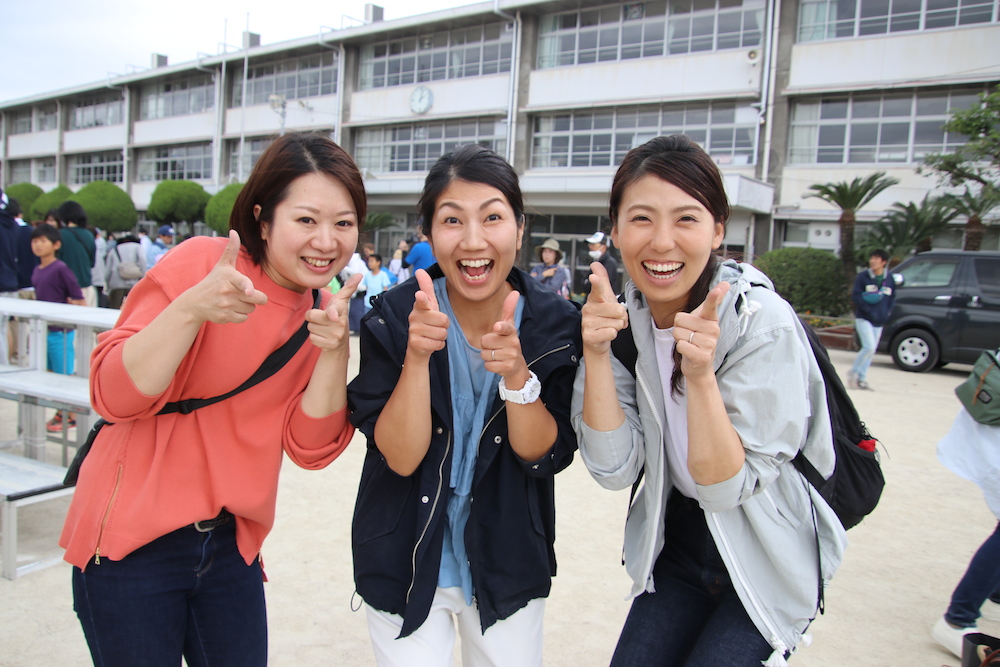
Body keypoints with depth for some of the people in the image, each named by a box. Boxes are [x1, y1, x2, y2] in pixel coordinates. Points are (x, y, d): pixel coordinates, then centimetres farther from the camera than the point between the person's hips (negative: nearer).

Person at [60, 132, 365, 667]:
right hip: (131, 542, -4)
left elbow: (310, 450, -4)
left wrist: (334, 350, -19)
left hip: (231, 544, 5)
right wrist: (191, 308, -32)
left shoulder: (324, 310, 0)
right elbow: (114, 397, -18)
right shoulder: (200, 263, -15)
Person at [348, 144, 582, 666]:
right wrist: (417, 355, -33)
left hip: (508, 563, 2)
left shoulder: (555, 323, -12)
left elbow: (545, 456, -13)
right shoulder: (394, 319, -15)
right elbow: (400, 458, -18)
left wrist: (516, 374, -31)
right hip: (407, 560, -1)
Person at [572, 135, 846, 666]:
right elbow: (616, 470, -15)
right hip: (677, 539, 4)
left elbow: (725, 487, -23)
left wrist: (700, 373, -37)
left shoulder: (763, 323, -24)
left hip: (767, 560, -3)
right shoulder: (624, 313, -11)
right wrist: (595, 353, -28)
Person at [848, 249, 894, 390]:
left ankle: (861, 379, 15)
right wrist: (868, 310, -17)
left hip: (879, 321, 4)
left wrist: (888, 312, 0)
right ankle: (853, 372, 2)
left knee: (871, 350, 7)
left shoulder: (889, 278, 6)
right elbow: (855, 295, -9)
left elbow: (892, 297, 15)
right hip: (864, 319, -4)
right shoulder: (863, 276, -5)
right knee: (869, 347, -16)